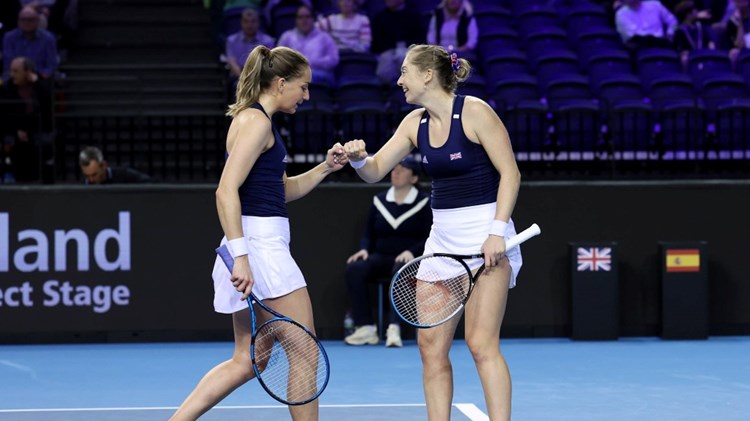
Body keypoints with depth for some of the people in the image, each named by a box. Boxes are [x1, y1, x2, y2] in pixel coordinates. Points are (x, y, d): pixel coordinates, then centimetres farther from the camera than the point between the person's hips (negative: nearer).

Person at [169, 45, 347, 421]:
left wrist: (324, 168, 13)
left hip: (261, 246, 10)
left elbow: (283, 189, 27)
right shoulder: (256, 121, -12)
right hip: (259, 244, -10)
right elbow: (226, 190, -22)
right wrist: (240, 256, -27)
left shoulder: (256, 120, 19)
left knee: (245, 361, 10)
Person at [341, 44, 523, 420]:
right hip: (443, 238, 7)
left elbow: (509, 172, -11)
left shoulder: (474, 111, -11)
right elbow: (375, 171, 11)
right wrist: (359, 158, -13)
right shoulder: (415, 123, 9)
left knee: (481, 344, -12)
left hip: (485, 236, -7)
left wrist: (497, 231, -19)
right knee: (430, 344, 3)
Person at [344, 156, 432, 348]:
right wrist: (364, 249, -4)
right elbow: (369, 235, 17)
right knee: (354, 269, -26)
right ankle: (365, 329, -28)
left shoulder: (424, 203, 2)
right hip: (382, 257, 4)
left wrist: (411, 252, -19)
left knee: (401, 270, -40)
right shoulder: (379, 200, 14)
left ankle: (394, 328, -44)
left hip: (410, 259, -4)